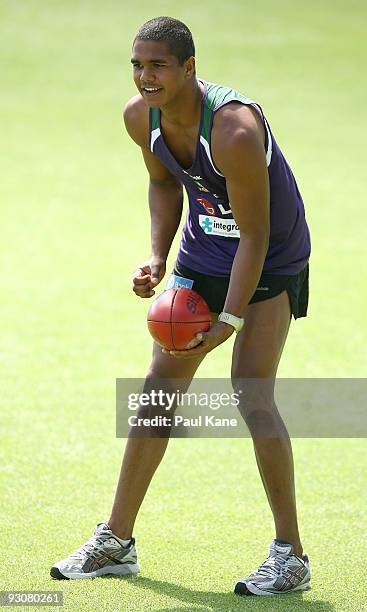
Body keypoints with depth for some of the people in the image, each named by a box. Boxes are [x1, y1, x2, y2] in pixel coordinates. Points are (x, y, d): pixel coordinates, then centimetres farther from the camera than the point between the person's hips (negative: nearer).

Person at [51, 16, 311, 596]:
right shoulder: (140, 117, -10)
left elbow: (255, 237, -27)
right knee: (160, 386, 5)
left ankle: (291, 556, -10)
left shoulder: (235, 131, -33)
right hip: (202, 256, 7)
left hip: (270, 263, -7)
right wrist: (158, 257, -2)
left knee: (250, 391, -17)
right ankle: (117, 541, 14)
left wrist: (229, 321, -29)